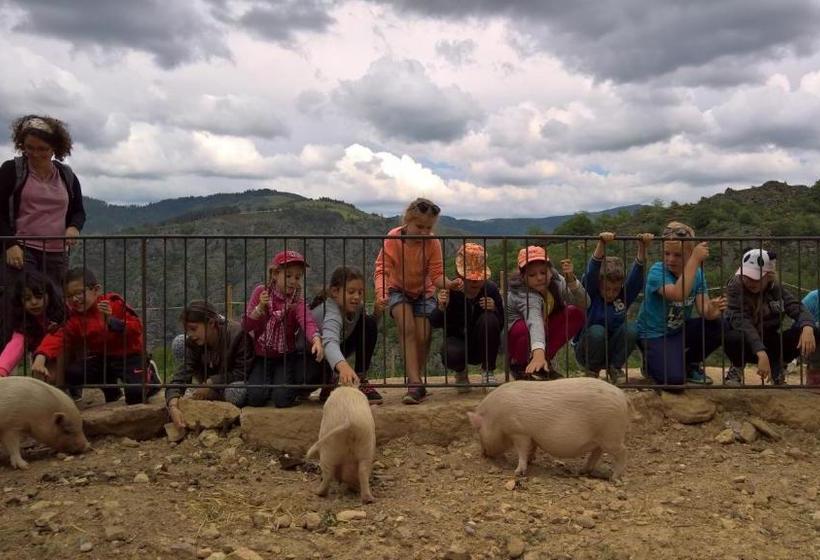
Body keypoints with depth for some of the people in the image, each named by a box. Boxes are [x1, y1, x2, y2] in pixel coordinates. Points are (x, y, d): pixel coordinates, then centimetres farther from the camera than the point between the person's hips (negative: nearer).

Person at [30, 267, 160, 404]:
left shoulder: (114, 303, -13)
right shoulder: (74, 317, -1)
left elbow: (136, 328, -20)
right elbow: (58, 336, -19)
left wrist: (111, 321, -34)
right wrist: (40, 358, -36)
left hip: (128, 356, -5)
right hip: (101, 358, 5)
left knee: (135, 395, -25)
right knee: (71, 374, -15)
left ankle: (149, 376, 13)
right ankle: (109, 384, 12)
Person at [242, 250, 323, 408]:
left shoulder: (297, 301, -7)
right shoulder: (261, 292, -4)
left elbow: (307, 321, -30)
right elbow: (246, 326, -4)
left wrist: (316, 339, -51)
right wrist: (260, 307, -22)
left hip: (285, 357, -1)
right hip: (261, 357, 1)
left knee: (282, 399, -20)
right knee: (256, 398, -19)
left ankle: (295, 389, 15)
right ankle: (268, 383, 16)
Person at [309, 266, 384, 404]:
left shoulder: (356, 305, -15)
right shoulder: (331, 311, -37)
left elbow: (369, 332, 2)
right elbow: (329, 341, -58)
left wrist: (376, 313, -19)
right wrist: (343, 366, -78)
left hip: (339, 349, 7)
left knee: (369, 324, -9)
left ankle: (360, 380, -6)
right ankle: (328, 386, -5)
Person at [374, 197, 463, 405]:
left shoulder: (433, 243, -18)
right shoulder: (393, 239, -23)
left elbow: (436, 274, -18)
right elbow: (382, 269, -26)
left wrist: (449, 284, -40)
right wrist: (380, 292, -44)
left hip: (423, 292, 2)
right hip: (398, 290, -2)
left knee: (422, 336, -12)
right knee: (407, 328, -24)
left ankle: (415, 379, 11)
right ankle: (415, 383, -25)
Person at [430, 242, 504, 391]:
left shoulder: (490, 289, -12)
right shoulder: (450, 291, -16)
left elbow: (501, 325, -5)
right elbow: (435, 324, -15)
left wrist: (493, 309, -28)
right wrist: (441, 307, -36)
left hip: (483, 345, 2)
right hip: (458, 339, -1)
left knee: (489, 319, -29)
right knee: (452, 354, -36)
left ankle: (488, 371, -8)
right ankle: (461, 372, 7)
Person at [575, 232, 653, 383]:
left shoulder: (625, 296, -2)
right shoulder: (591, 295, -11)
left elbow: (636, 274, -16)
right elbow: (592, 272, -29)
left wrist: (642, 247, -32)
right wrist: (601, 244, -44)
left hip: (613, 352, 3)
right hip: (587, 351, -2)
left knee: (630, 329, -25)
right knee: (597, 331, -34)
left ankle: (615, 368, -3)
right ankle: (592, 371, -7)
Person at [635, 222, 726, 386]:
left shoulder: (697, 273, -4)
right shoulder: (657, 271, -22)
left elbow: (704, 309, -13)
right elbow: (678, 294, -41)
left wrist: (712, 310, -37)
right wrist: (695, 260, -42)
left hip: (680, 330, 6)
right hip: (654, 335, -6)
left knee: (718, 327, -19)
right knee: (674, 378, -26)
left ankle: (690, 364, 7)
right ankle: (651, 362, 10)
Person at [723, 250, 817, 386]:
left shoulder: (776, 287, -6)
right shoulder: (735, 286, -19)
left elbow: (798, 308, -14)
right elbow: (741, 322, -32)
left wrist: (807, 327, -39)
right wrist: (761, 353, -45)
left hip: (770, 343, 4)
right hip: (747, 346, -3)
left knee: (811, 332, -19)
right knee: (731, 337, -39)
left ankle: (777, 369, 4)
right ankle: (737, 369, -3)